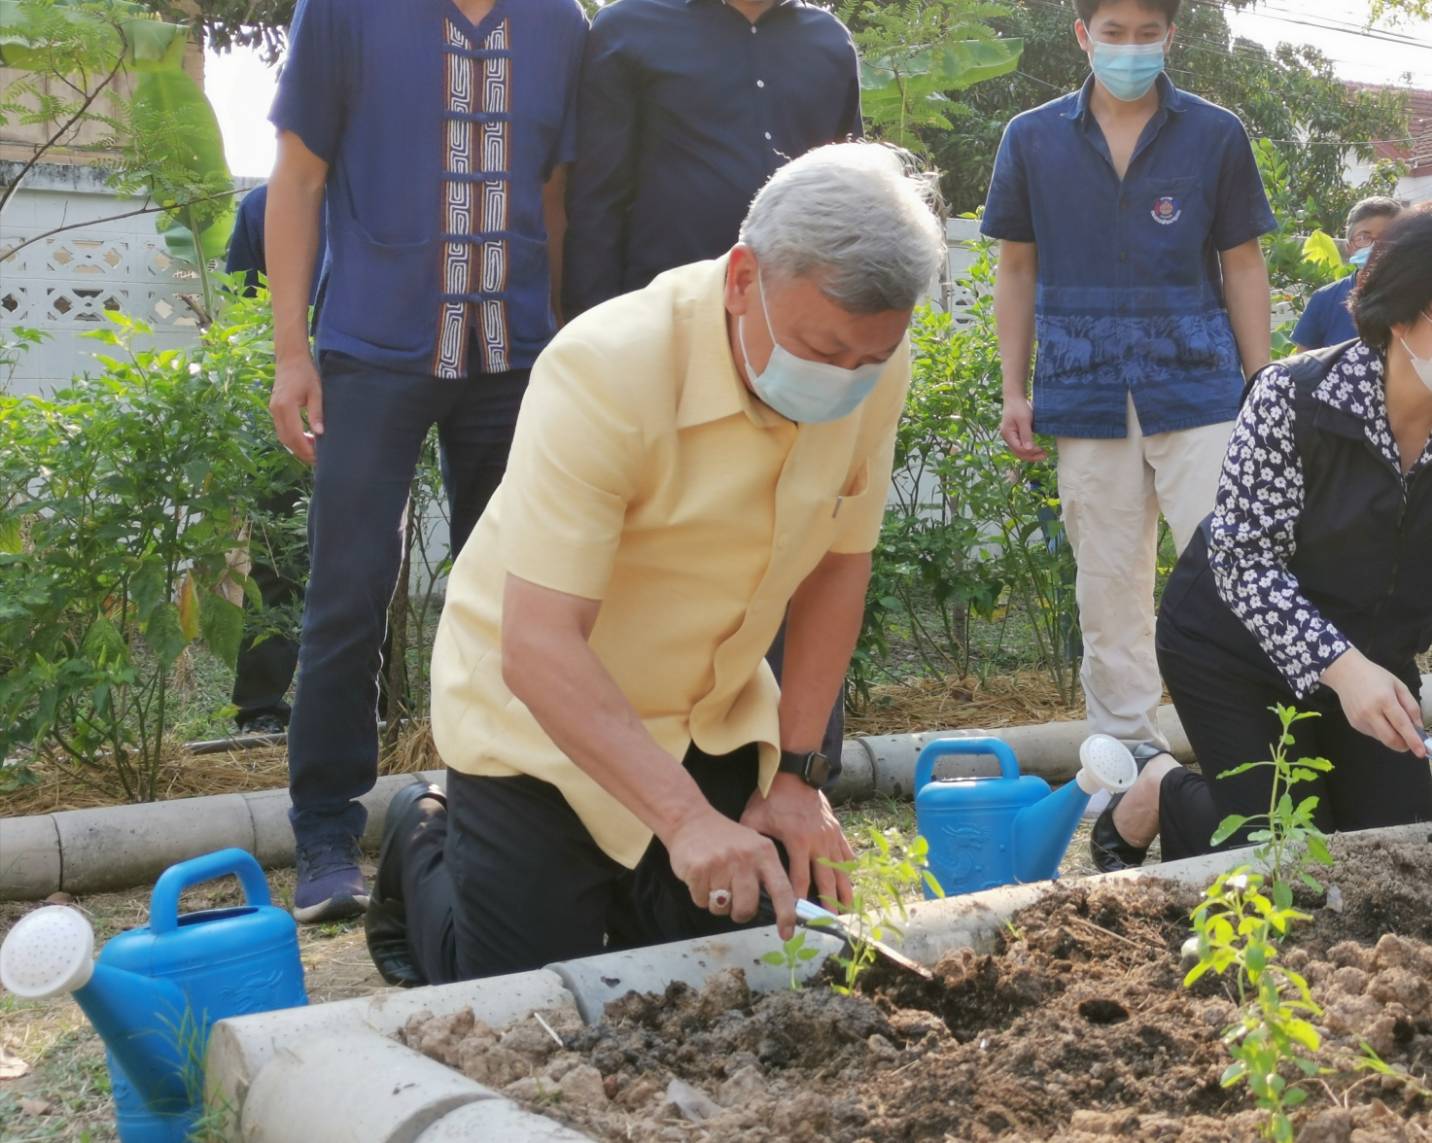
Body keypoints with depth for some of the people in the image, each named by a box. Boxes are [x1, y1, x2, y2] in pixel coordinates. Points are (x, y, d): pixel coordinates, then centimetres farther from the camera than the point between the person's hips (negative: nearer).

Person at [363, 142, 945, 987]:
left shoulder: (873, 365, -14)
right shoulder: (605, 370, -32)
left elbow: (838, 565, -1)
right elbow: (537, 650, -36)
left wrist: (798, 770, -4)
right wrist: (686, 818, -44)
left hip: (713, 719, 5)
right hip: (541, 715, -5)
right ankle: (424, 844, 26)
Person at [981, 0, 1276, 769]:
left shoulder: (1216, 136, 3)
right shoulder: (1032, 140, 5)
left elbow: (1242, 266, 6)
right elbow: (1017, 268, 10)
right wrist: (1015, 391, 5)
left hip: (1197, 387, -1)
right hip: (1086, 392, 1)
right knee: (1108, 582, 7)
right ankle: (1127, 747, 18)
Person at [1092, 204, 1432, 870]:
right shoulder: (1293, 398, -25)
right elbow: (1243, 559, -23)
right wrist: (1340, 665, -34)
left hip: (1370, 658, 5)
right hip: (1237, 648, -4)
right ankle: (1161, 795, 24)